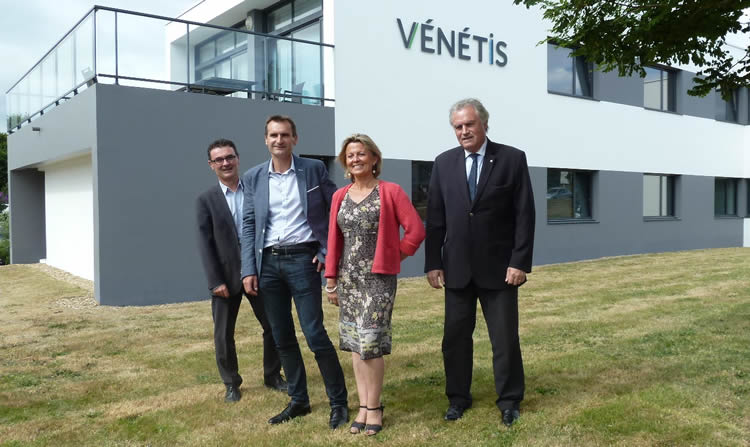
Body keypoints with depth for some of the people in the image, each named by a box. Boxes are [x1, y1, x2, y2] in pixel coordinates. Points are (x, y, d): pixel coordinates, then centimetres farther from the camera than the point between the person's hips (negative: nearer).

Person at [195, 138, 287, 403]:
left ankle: (272, 375, 28)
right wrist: (215, 281, -11)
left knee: (273, 326, 8)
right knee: (223, 334, 7)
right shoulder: (206, 200, 0)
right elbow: (205, 243, -5)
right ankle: (231, 383, 25)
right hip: (226, 274, -1)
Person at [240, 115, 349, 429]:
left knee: (315, 335, -5)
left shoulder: (314, 169, 0)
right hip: (268, 262, 4)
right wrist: (248, 270, -1)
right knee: (282, 337, 10)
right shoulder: (253, 177, 7)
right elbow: (248, 226, 6)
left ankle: (338, 402, 11)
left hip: (302, 259, -3)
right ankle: (299, 400, 25)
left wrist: (328, 251, -5)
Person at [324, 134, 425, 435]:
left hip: (378, 277, -5)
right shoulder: (340, 196, 8)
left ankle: (374, 407, 10)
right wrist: (331, 278, 7)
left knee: (371, 342, -8)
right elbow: (334, 239, 9)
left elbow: (416, 230, -7)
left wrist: (395, 256, -2)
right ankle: (363, 405, 19)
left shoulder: (390, 191, -5)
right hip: (348, 278, 5)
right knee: (355, 342, 8)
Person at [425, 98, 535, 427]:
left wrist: (520, 262, -11)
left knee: (505, 338, 7)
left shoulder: (512, 159, -3)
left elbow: (525, 215, -5)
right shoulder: (444, 163, 4)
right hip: (457, 268, 2)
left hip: (499, 267, -2)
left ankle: (509, 400, 25)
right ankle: (458, 397, 27)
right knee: (455, 336, 11)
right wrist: (433, 263, 0)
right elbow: (435, 218, 4)